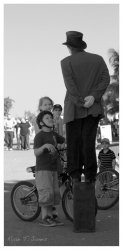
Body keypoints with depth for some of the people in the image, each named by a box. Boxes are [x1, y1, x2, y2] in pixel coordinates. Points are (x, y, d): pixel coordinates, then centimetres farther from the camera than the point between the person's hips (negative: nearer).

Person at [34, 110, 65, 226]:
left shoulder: (53, 134, 12)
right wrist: (44, 146, -39)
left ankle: (50, 217, 15)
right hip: (42, 169, -7)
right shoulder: (39, 136, -11)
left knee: (54, 194, 7)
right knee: (46, 193, -10)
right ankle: (44, 218, -2)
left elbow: (65, 141, 25)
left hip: (53, 169, 7)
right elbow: (36, 153, -23)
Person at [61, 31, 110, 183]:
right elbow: (106, 79, -4)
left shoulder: (66, 62, -1)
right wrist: (93, 97, -12)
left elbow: (70, 84, -13)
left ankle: (75, 175, 3)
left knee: (73, 141, 6)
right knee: (88, 141, 2)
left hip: (74, 108, -2)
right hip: (94, 107, 2)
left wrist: (80, 102, -12)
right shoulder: (98, 59, 8)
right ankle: (90, 176, -3)